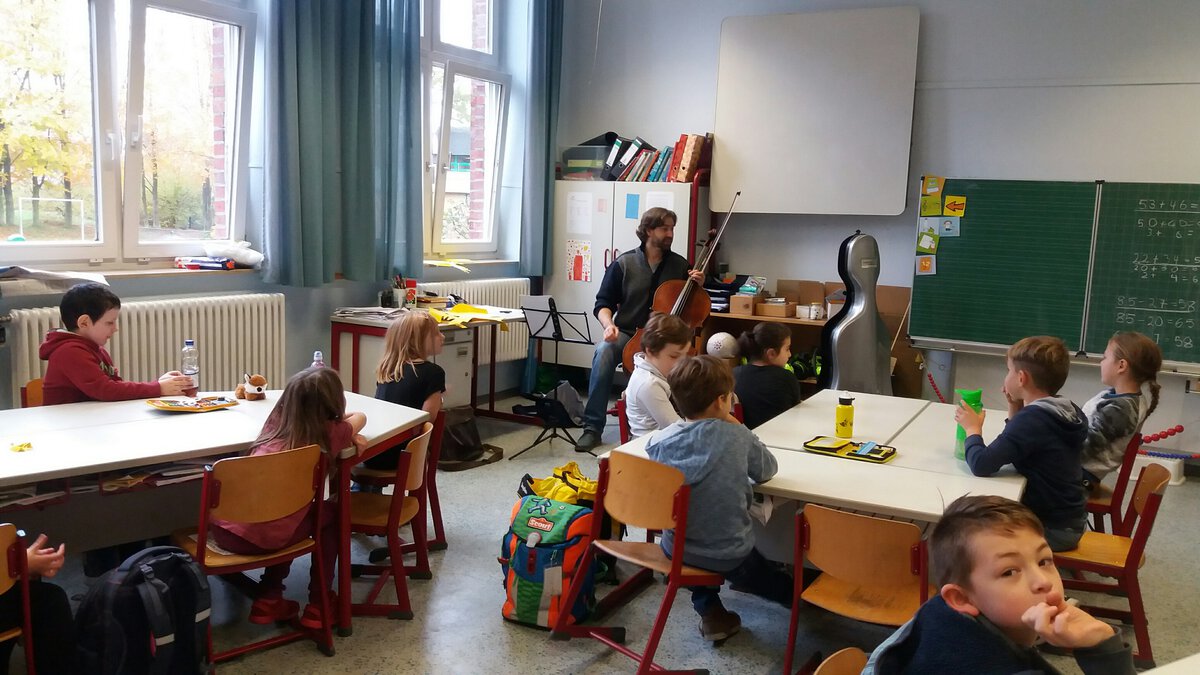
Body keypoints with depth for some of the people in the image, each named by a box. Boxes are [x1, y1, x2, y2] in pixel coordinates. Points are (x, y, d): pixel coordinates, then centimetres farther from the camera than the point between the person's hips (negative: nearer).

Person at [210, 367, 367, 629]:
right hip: (265, 538, -5)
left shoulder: (277, 421, 12)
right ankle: (318, 608, 25)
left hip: (222, 529, 5)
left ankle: (268, 600, 34)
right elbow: (360, 418, 21)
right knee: (329, 514, 22)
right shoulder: (331, 433, 0)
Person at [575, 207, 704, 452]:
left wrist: (697, 286, -5)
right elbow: (603, 304, 4)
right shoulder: (623, 264, 2)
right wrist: (609, 324, -17)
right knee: (603, 352, -33)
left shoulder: (679, 265, 8)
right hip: (627, 333, 0)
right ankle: (593, 427, -27)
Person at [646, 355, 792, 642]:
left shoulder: (659, 441, -12)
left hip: (675, 549, 2)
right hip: (728, 554, -1)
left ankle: (710, 612, 29)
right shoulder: (737, 437, -17)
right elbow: (768, 469, 1)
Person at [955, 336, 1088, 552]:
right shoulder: (1064, 410, 1)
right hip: (1068, 519, 8)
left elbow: (981, 465, -30)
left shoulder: (1032, 418, -26)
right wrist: (1015, 410, 0)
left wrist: (973, 429, -12)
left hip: (1052, 528, -8)